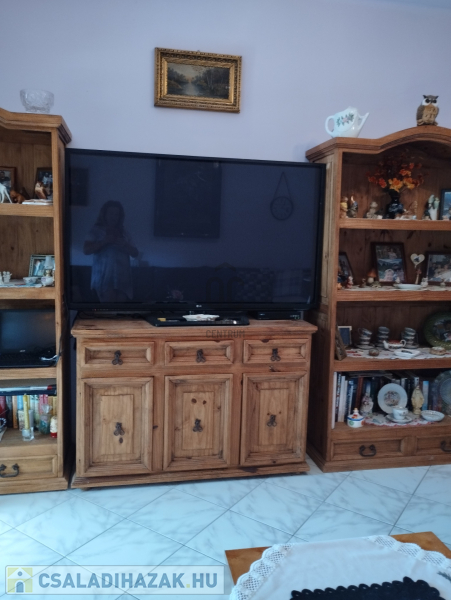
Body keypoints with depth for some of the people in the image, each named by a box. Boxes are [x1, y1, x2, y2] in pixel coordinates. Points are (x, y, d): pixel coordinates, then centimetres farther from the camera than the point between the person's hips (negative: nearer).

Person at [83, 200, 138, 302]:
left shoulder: (123, 233, 19)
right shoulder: (97, 231, 8)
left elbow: (135, 253, 12)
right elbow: (86, 250, -4)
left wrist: (123, 244, -6)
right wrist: (105, 241, -10)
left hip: (122, 277, 4)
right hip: (104, 276, -4)